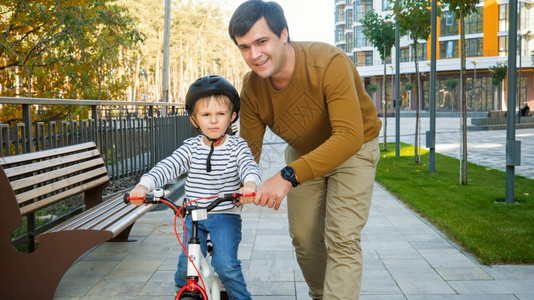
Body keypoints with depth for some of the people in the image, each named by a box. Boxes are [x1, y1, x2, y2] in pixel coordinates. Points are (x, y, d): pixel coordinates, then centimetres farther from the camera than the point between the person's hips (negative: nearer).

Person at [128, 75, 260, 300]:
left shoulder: (237, 146, -4)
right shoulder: (191, 147, 0)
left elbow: (249, 165, -21)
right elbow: (168, 166, -11)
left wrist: (250, 183, -46)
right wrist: (144, 185, -30)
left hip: (225, 216, -2)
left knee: (225, 264, -15)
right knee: (187, 263, -4)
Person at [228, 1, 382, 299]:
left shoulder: (329, 63, -37)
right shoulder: (252, 88, -19)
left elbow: (349, 137, -45)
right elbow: (250, 146, -10)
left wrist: (289, 176, -54)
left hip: (352, 150, -4)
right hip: (303, 152, 5)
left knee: (342, 239, -16)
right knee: (304, 238, 9)